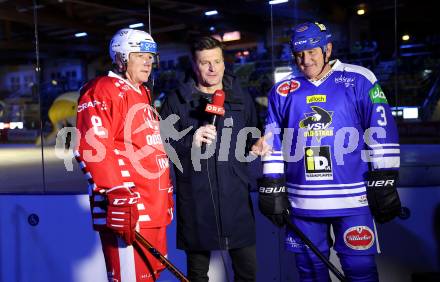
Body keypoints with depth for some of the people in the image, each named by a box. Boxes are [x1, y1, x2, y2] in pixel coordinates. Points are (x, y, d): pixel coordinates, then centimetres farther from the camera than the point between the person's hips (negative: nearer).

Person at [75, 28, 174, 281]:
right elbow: (92, 149, -20)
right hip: (127, 212, -10)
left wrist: (165, 192, 26)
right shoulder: (103, 91, -9)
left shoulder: (143, 94, 22)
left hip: (153, 209, 10)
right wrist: (118, 193, -25)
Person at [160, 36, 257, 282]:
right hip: (195, 204, -2)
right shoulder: (177, 100, 1)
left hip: (236, 201, 2)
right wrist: (190, 141, -18)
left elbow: (254, 138, 20)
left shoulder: (241, 97, 10)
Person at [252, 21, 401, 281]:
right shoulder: (282, 91, 9)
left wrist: (384, 184, -5)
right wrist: (273, 188, 7)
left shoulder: (359, 81, -1)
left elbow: (382, 135, -2)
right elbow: (272, 144, 11)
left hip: (353, 199, -3)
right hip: (302, 202, 3)